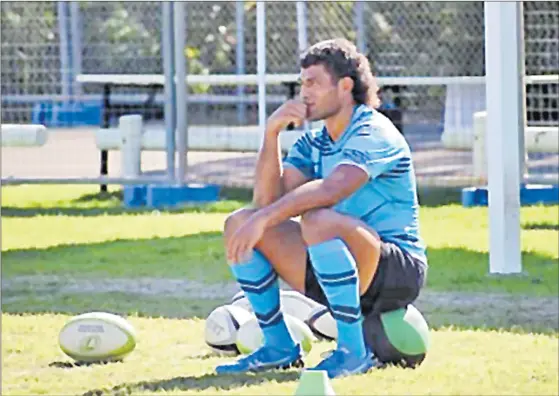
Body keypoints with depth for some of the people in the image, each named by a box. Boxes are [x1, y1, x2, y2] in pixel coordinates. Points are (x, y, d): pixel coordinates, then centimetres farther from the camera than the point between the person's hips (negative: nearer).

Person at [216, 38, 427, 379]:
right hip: (337, 271, 8)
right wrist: (272, 134, -7)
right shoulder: (313, 144, 11)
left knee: (318, 221, -37)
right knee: (239, 223, -1)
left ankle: (354, 352, -27)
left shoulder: (373, 134, -14)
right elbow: (268, 200, 0)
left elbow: (330, 189, -31)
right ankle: (279, 345, 2)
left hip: (397, 271, -8)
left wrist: (264, 219, -36)